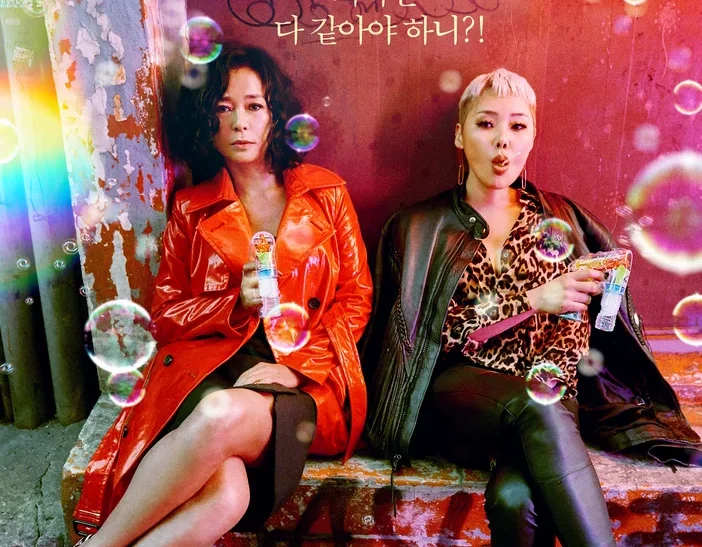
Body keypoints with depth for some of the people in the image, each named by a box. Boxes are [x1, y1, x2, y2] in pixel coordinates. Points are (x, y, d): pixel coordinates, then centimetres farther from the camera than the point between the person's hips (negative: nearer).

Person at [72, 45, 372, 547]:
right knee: (224, 493, -35)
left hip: (304, 377, 0)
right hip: (206, 368, 1)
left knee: (225, 413, -38)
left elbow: (356, 298, 10)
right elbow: (166, 315, 13)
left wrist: (292, 363, -6)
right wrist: (238, 302, -8)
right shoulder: (191, 209, 14)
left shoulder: (327, 193, 12)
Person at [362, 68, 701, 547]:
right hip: (461, 393, -1)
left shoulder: (560, 217, 16)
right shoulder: (420, 230, 8)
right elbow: (437, 333, -4)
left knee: (514, 496, -33)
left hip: (554, 394, 1)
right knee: (536, 406, -35)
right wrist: (531, 301, -12)